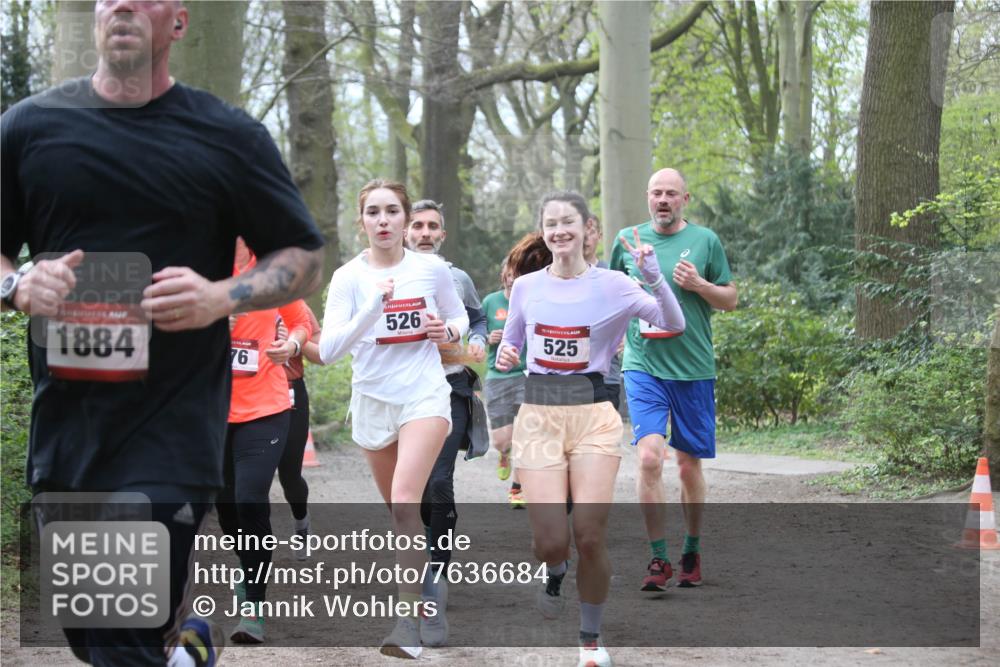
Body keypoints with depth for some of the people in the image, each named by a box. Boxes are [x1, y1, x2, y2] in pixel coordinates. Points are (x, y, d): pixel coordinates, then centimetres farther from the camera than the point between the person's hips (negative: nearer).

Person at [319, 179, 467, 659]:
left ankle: (409, 621, -21)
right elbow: (328, 350, -15)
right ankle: (420, 593, 38)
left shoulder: (432, 269, -3)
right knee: (400, 511, 15)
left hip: (425, 396, -3)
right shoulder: (349, 277, -5)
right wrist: (373, 308, -27)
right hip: (372, 400, 3)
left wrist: (449, 331, -9)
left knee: (405, 502, -21)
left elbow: (459, 316, 15)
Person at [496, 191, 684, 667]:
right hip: (538, 416, 2)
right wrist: (504, 357, -2)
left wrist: (654, 277, -20)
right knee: (551, 541, -11)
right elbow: (510, 345, 21)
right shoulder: (525, 287, 7)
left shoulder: (611, 285, 0)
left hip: (593, 415, -1)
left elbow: (673, 325, -6)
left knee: (590, 536, -10)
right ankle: (555, 574, 28)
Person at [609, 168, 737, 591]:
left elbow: (730, 300, 7)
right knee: (650, 457, -16)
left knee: (689, 464, 8)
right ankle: (659, 560, -10)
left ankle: (692, 553, 26)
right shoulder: (629, 239, 7)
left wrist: (699, 285, -11)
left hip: (694, 369, 0)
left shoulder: (704, 240, 3)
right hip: (643, 365, 0)